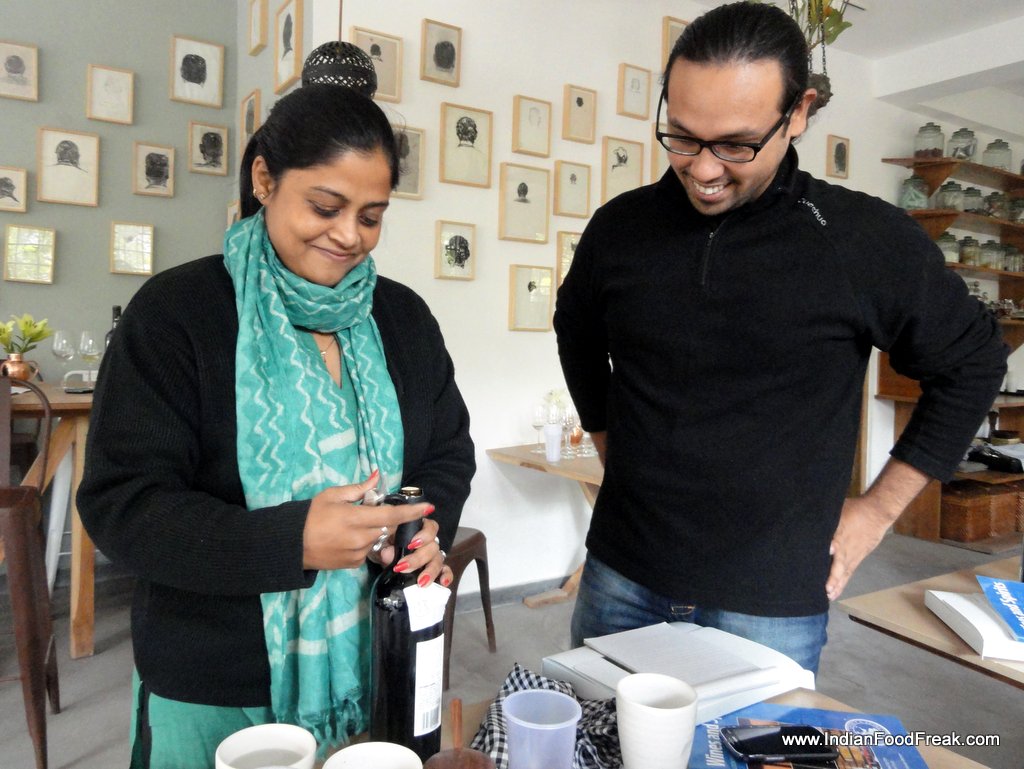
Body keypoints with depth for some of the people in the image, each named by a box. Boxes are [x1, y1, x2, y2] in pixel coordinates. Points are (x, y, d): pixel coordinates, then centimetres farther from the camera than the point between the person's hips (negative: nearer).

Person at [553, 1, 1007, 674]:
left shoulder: (870, 240, -10)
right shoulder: (620, 227, -3)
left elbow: (972, 363, 3)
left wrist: (877, 510, 2)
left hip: (772, 605, -2)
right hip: (621, 578, 3)